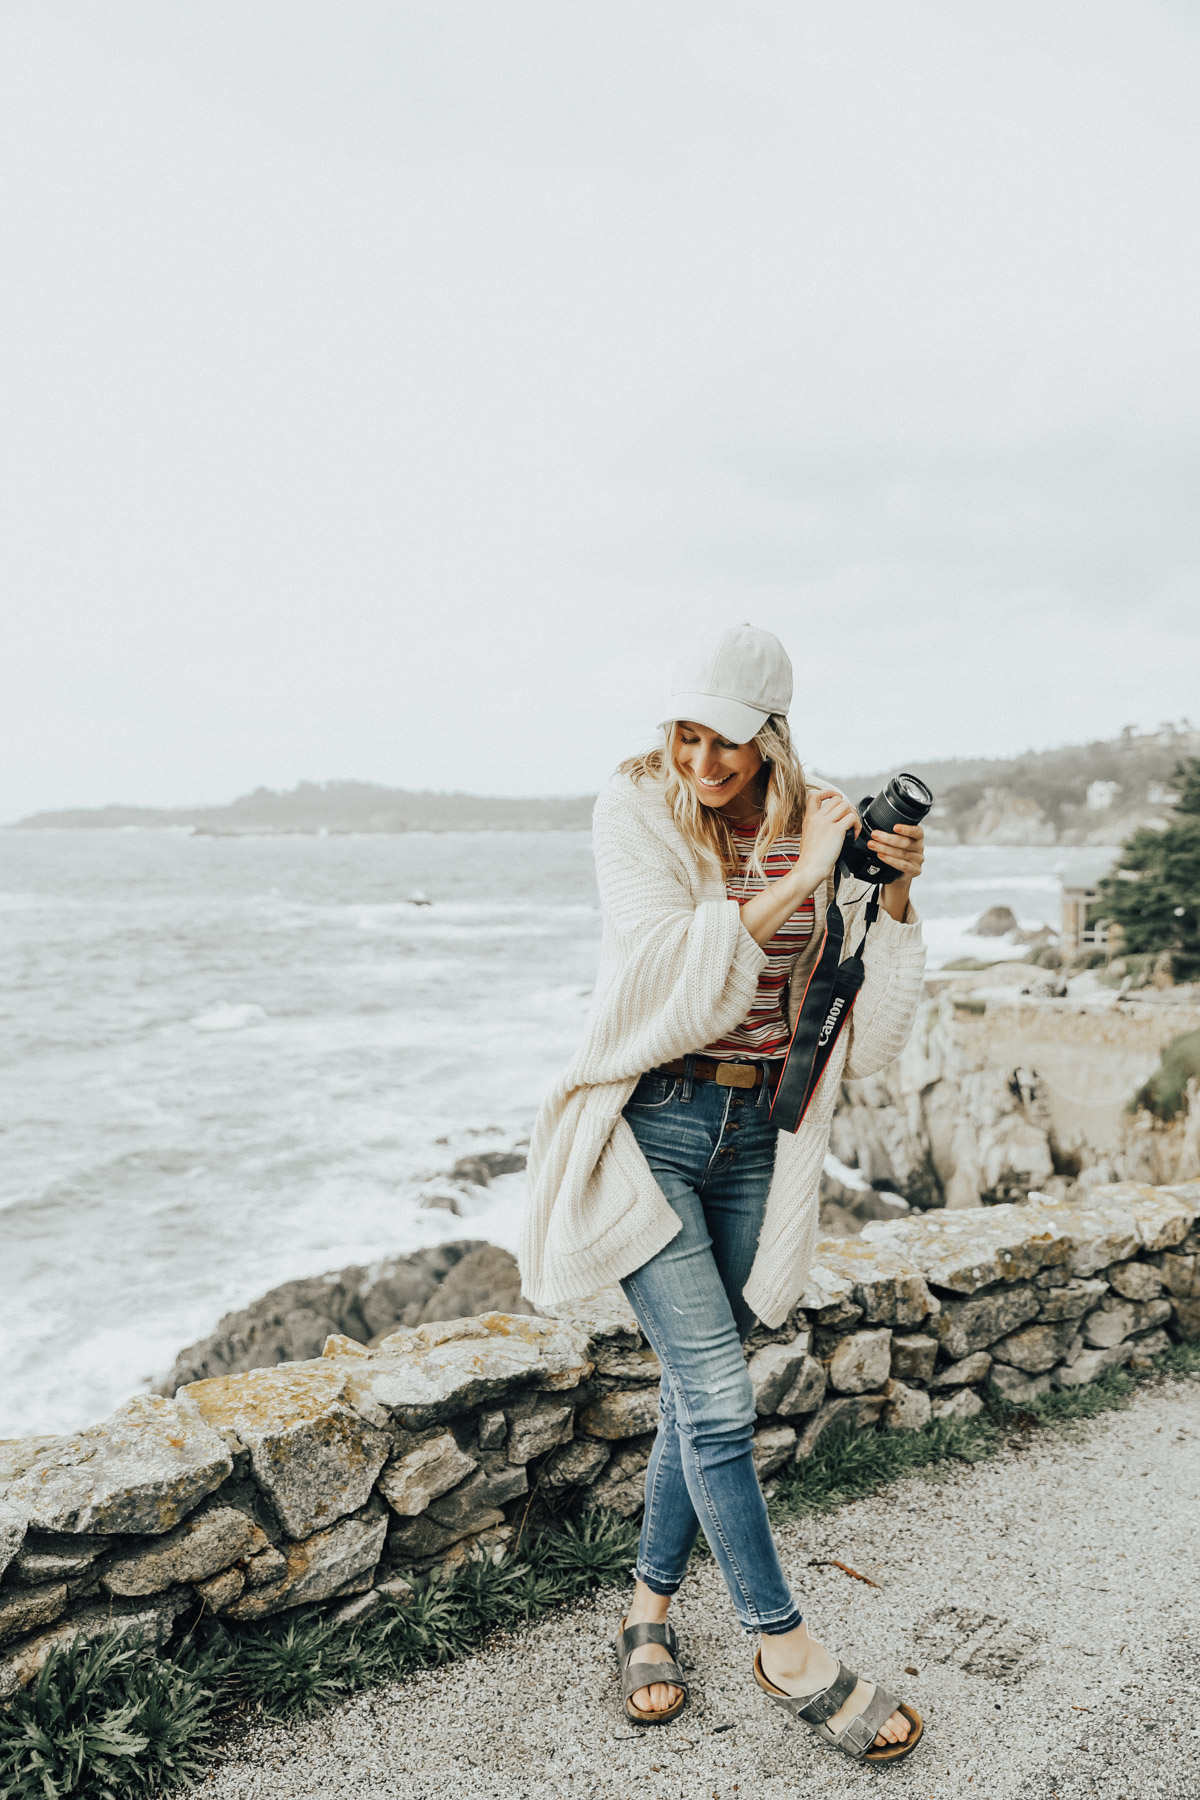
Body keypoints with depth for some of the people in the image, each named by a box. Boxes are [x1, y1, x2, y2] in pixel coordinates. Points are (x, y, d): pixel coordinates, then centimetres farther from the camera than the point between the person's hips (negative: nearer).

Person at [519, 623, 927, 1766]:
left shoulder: (817, 828, 3)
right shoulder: (635, 813, -6)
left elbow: (864, 1030, 0)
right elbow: (670, 970, -20)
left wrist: (893, 900, -12)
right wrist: (795, 883, -22)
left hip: (757, 1134, 4)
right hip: (651, 1122, -4)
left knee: (699, 1388, 12)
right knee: (718, 1391, -6)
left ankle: (648, 1613, 31)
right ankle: (786, 1650, 12)